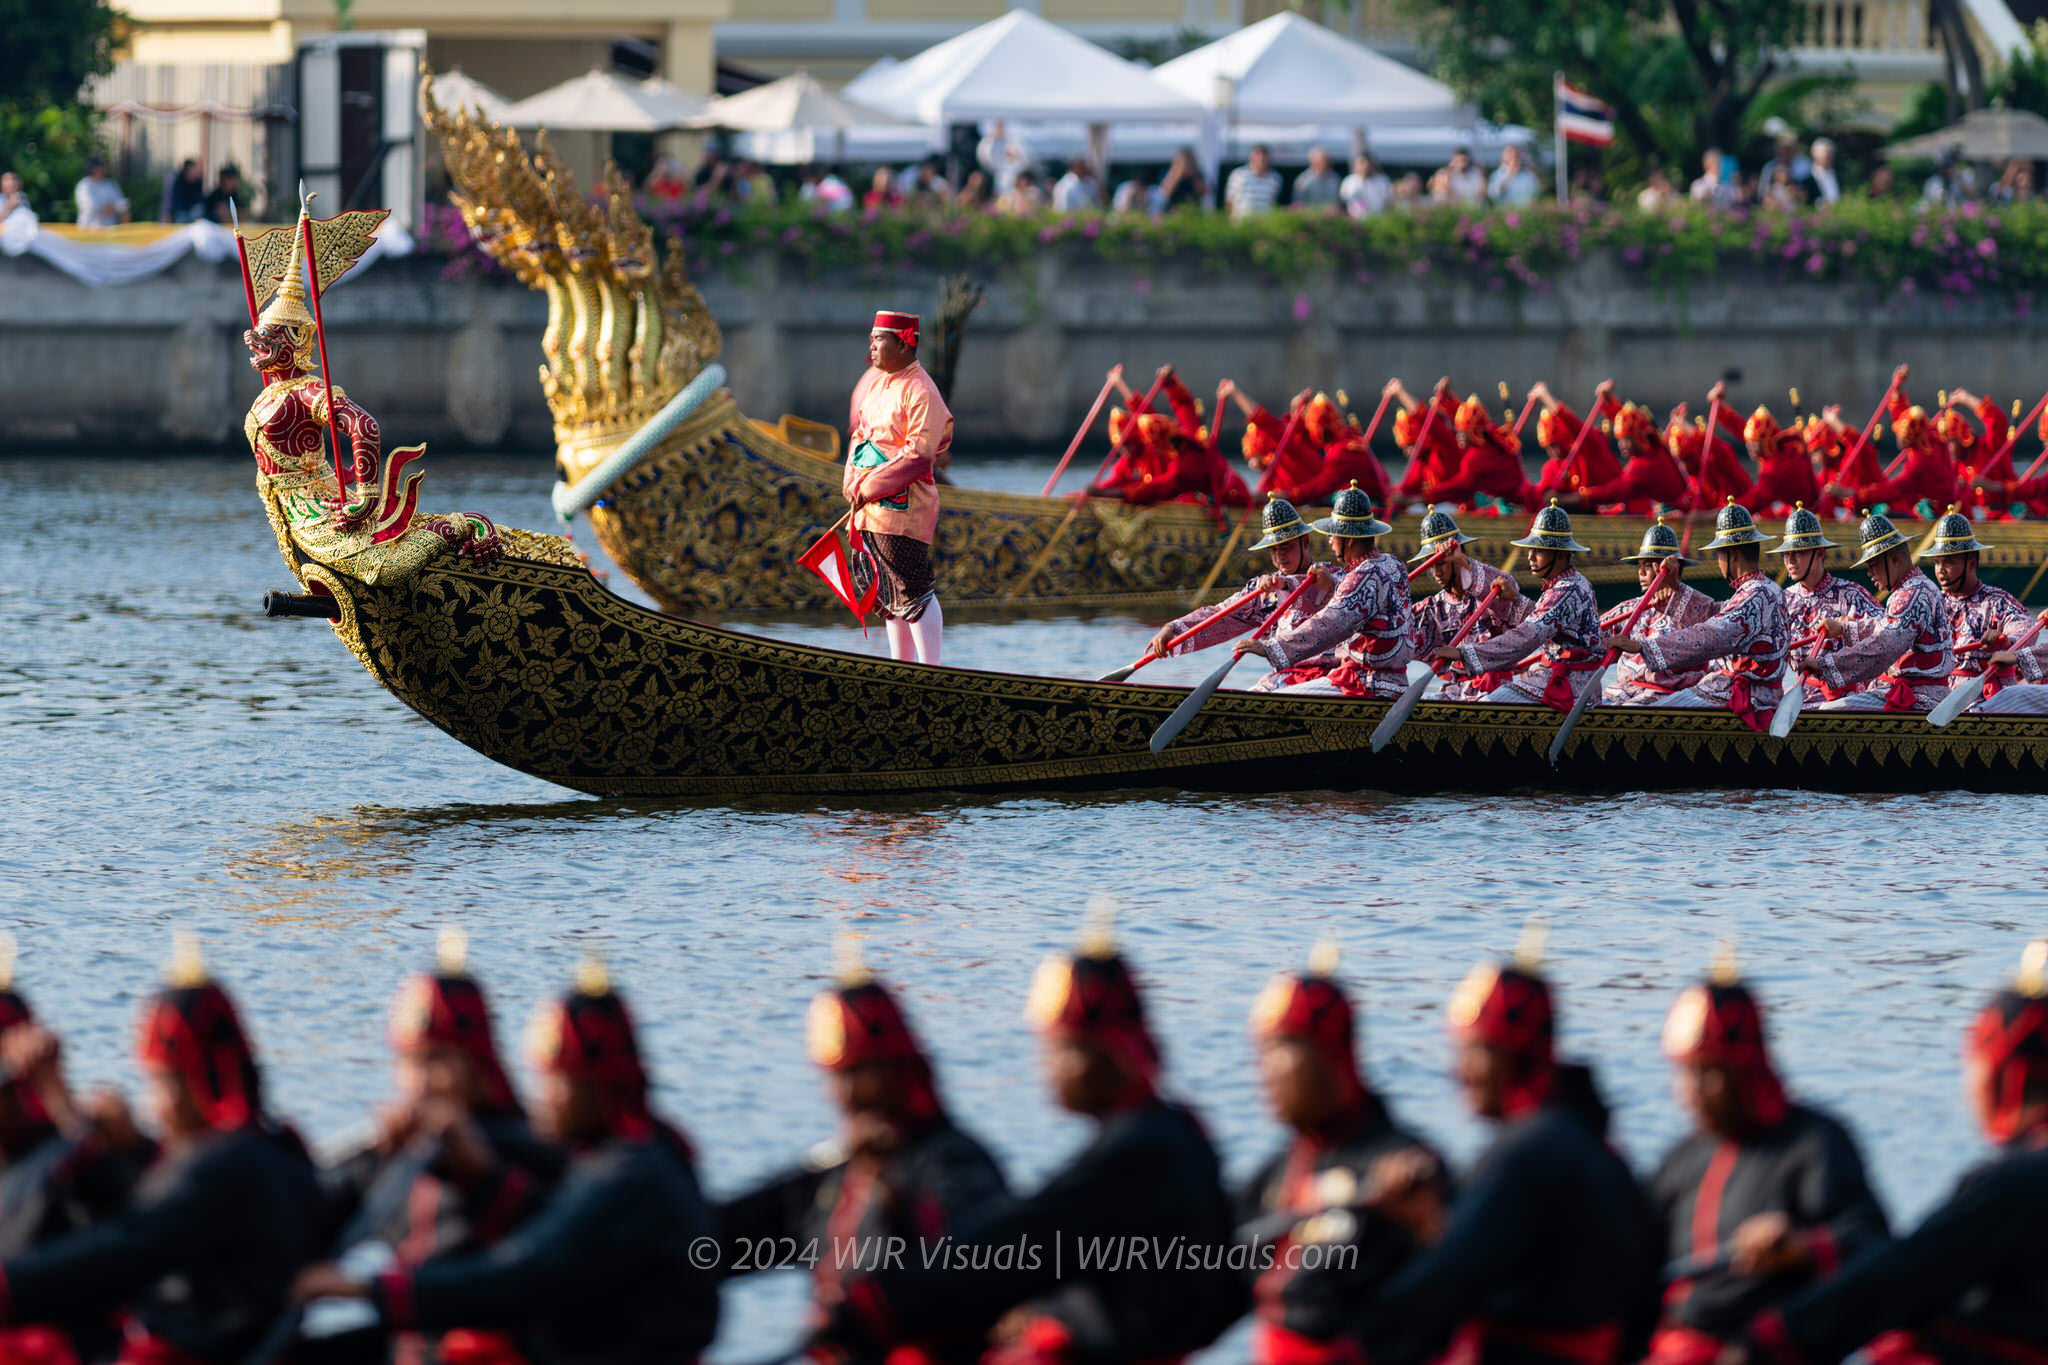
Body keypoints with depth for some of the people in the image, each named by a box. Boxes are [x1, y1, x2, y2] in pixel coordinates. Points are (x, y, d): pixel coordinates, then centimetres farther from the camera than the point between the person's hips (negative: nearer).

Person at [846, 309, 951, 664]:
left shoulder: (921, 392, -13)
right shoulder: (873, 381, 13)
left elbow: (918, 457, -18)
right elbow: (859, 432, 23)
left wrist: (870, 488, -18)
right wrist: (853, 481, 7)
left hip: (902, 503, -9)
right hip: (870, 504, 9)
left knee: (914, 592, -9)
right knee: (891, 594, 14)